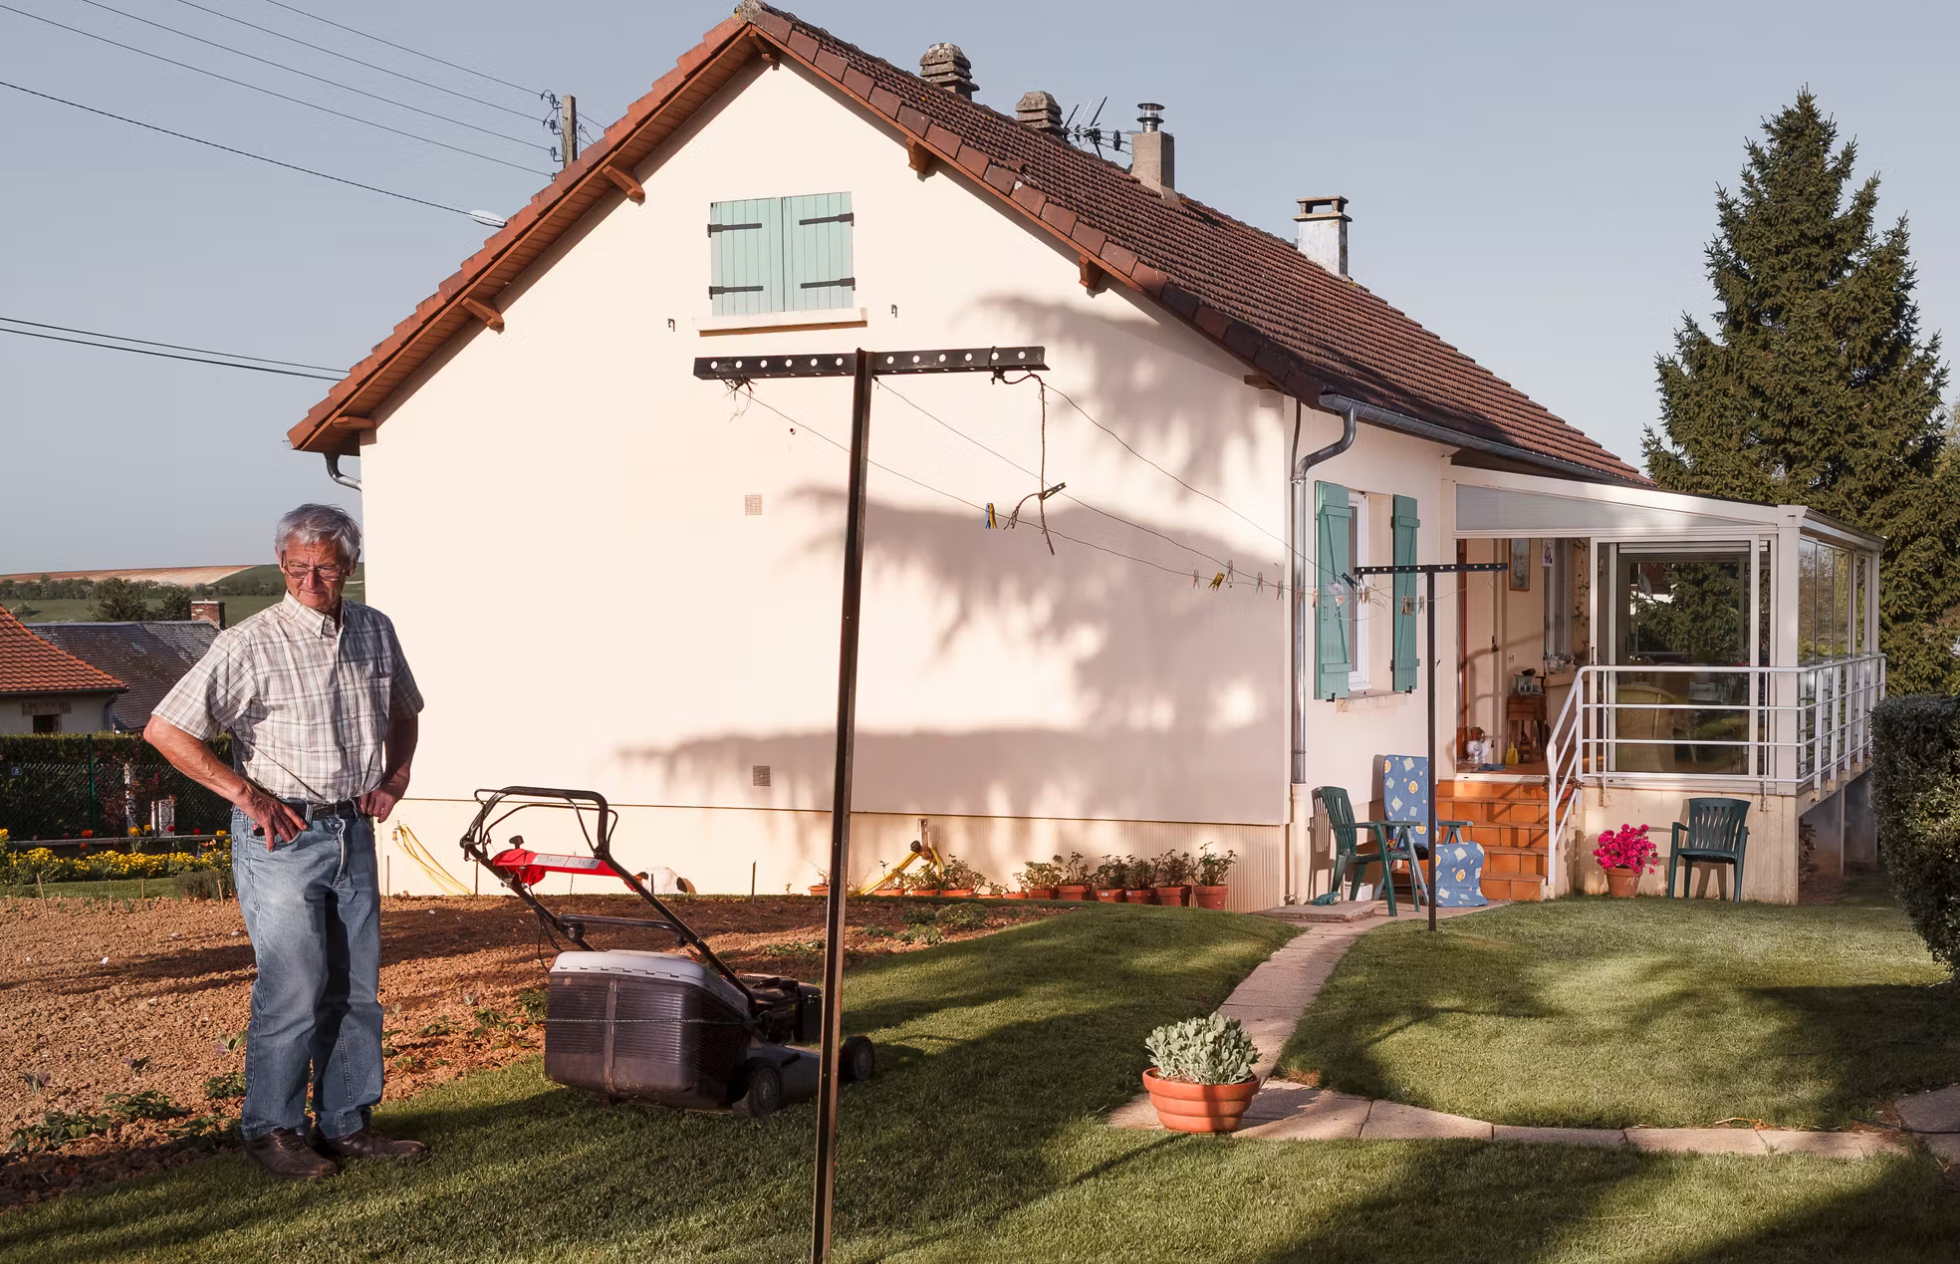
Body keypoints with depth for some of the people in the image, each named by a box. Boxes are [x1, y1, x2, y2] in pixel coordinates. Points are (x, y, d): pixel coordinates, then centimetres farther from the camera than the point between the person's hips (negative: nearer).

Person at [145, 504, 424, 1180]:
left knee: (358, 988, 9)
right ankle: (271, 1129, 8)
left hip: (353, 831, 6)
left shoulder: (375, 631, 7)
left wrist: (393, 776, 8)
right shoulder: (249, 645, -13)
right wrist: (246, 793, -14)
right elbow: (165, 730, -13)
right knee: (294, 990, -6)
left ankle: (345, 1124, 20)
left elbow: (403, 712, 26)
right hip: (281, 836, -6)